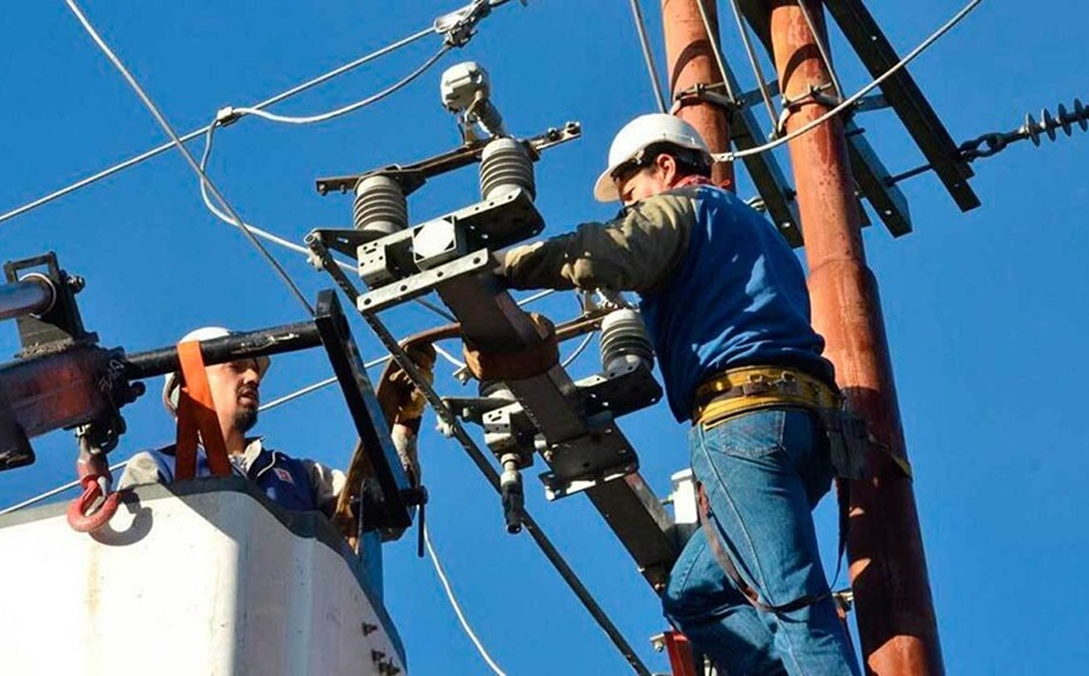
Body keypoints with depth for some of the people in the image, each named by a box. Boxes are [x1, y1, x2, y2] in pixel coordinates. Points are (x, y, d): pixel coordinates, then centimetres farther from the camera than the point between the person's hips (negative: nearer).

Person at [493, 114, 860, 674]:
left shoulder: (679, 206, 10)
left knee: (794, 598, -17)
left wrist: (501, 265, -5)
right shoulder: (754, 228, 36)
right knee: (694, 595, 10)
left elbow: (603, 256, -10)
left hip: (743, 413, -9)